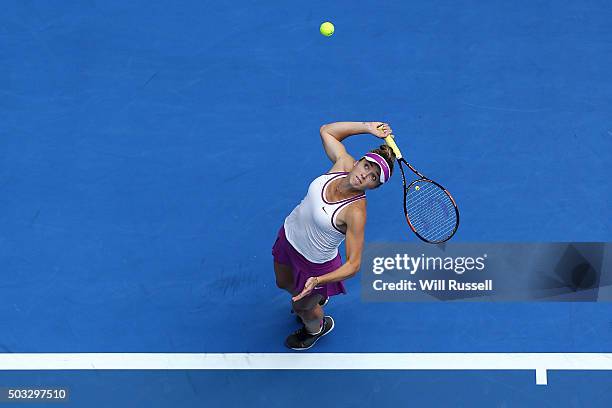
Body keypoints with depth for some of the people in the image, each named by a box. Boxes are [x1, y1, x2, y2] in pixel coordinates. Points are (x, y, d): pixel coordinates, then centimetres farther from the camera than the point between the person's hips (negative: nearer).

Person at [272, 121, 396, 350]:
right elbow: (326, 131, -5)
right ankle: (317, 298, 68)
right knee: (284, 284, 33)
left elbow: (353, 265, -34)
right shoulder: (344, 162, -22)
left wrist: (317, 281, -47)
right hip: (288, 235, 6)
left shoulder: (355, 211, -38)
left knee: (301, 306, 21)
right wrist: (367, 127, -17)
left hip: (314, 264, -6)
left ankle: (317, 327, 58)